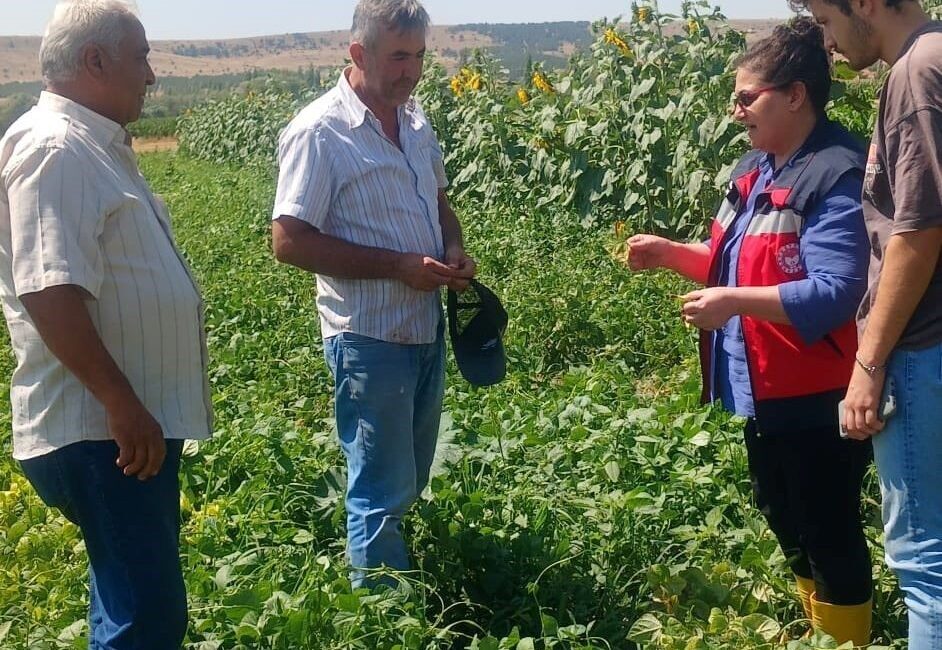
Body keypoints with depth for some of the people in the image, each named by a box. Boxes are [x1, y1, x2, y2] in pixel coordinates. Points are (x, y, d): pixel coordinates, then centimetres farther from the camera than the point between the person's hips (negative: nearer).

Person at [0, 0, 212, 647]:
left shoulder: (98, 145, 16)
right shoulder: (55, 149, -17)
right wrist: (122, 403, -26)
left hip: (136, 421, 11)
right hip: (99, 433, -11)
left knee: (135, 598, 20)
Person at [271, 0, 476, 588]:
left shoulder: (417, 122, 7)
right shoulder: (320, 133, -16)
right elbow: (290, 242, -18)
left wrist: (455, 250, -1)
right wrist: (399, 265, -21)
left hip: (428, 329, 7)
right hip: (370, 339, -7)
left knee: (413, 480, 19)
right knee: (383, 491, 2)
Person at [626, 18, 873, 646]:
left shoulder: (836, 175, -21)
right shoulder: (756, 168, 9)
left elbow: (834, 294, -29)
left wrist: (734, 303, -30)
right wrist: (670, 253, 8)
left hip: (818, 399, -10)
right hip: (764, 390, 10)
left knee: (829, 537, 5)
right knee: (787, 527, 23)